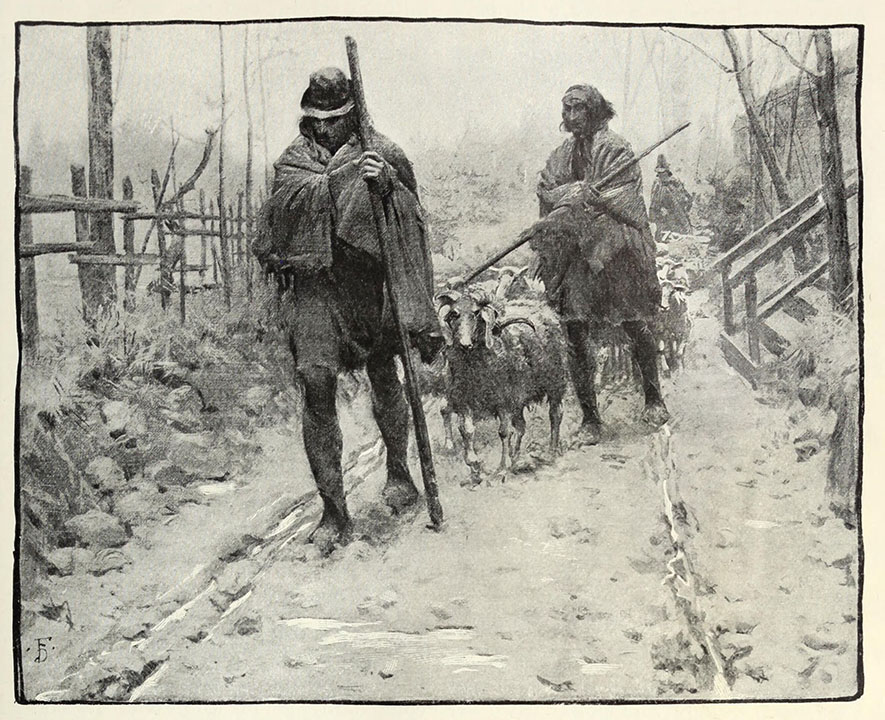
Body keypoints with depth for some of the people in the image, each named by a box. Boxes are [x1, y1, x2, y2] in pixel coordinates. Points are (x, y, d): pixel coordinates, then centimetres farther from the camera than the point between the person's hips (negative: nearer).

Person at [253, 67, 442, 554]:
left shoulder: (382, 153, 6)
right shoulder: (292, 160, 10)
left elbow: (410, 213, 0)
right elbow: (304, 193, -8)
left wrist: (386, 185, -19)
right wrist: (349, 170, -18)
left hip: (371, 280, 0)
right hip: (314, 282, 0)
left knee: (383, 377, 12)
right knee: (317, 386, -10)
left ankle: (398, 469, 38)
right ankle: (334, 510, -3)